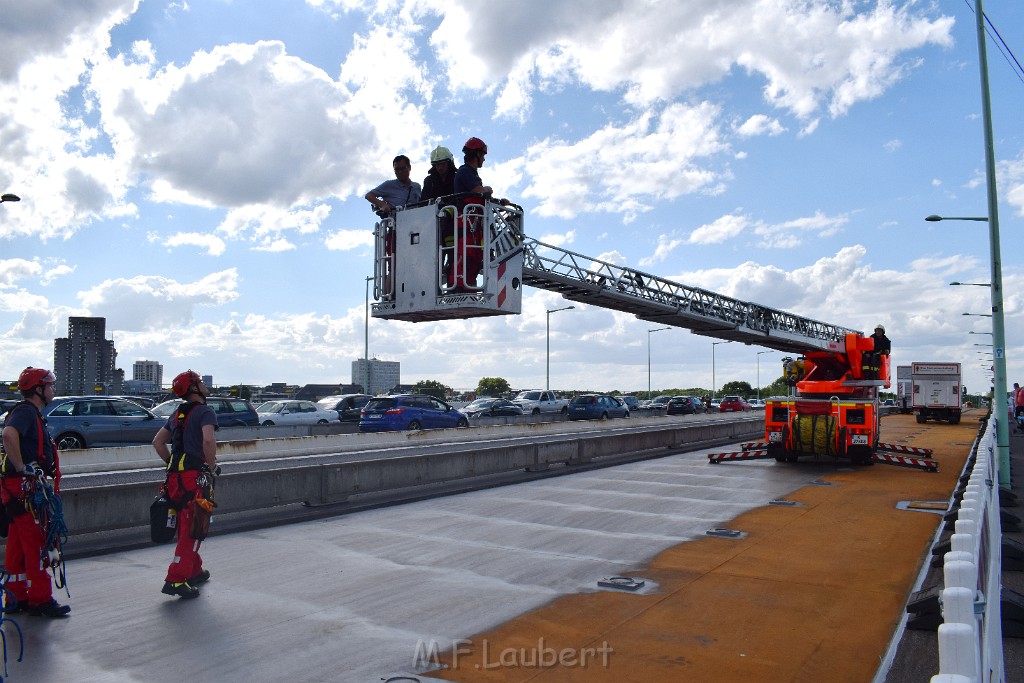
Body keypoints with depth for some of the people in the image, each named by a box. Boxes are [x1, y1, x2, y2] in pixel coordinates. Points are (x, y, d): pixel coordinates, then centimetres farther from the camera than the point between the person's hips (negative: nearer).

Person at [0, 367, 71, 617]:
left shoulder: (32, 413, 19)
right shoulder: (25, 411, -13)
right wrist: (22, 469, -28)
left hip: (27, 487, 11)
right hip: (25, 487, -11)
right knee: (37, 545, -6)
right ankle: (40, 600, 0)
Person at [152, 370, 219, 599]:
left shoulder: (177, 414, 18)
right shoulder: (205, 412, -8)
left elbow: (158, 442, 20)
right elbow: (208, 440, -24)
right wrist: (212, 466, -10)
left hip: (175, 477, 8)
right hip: (196, 477, -8)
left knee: (186, 528, 19)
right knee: (192, 531, -4)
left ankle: (195, 572, 31)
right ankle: (176, 580, -7)